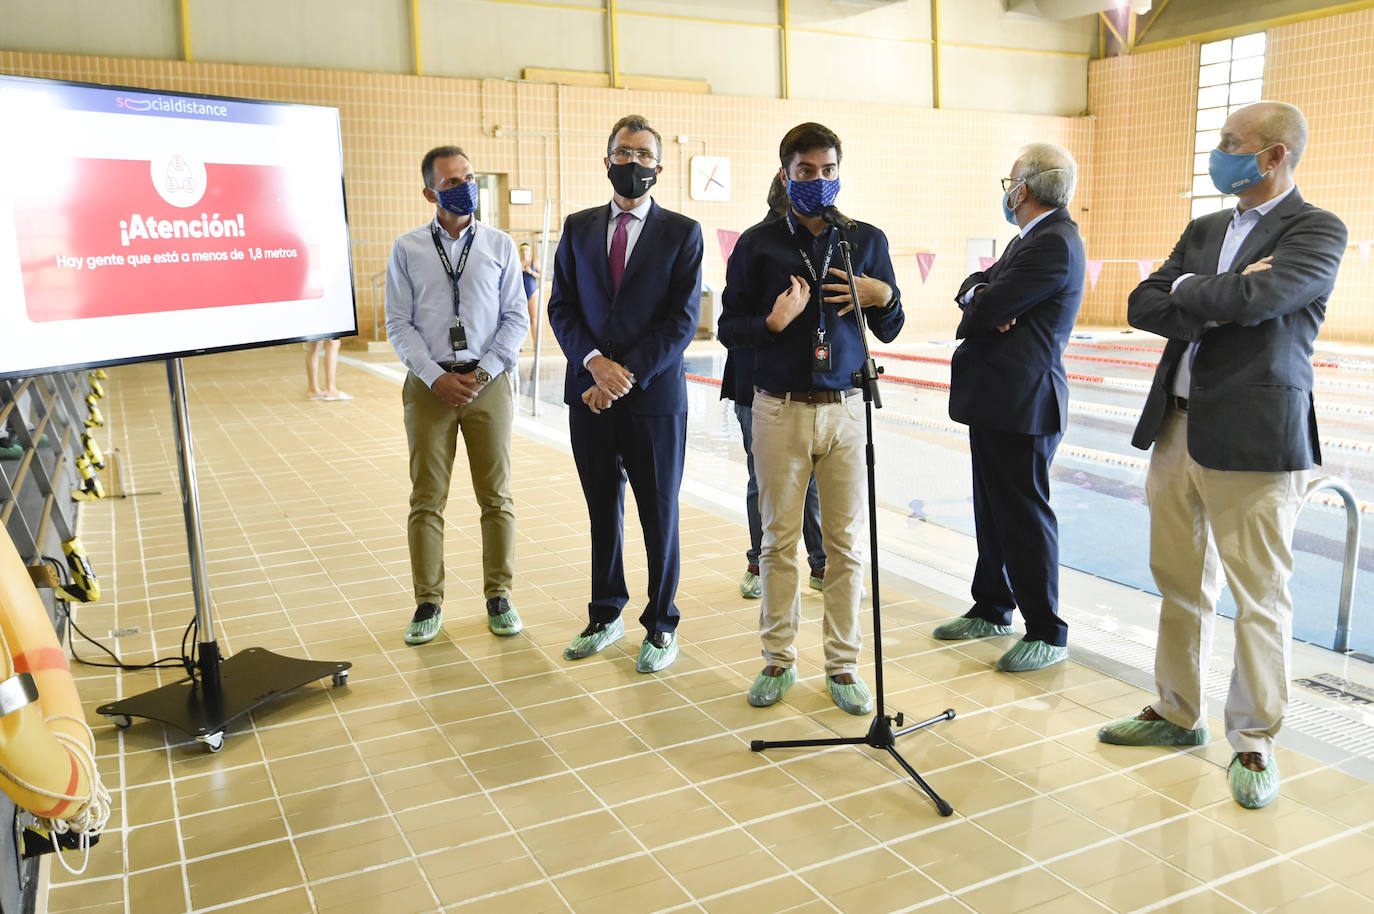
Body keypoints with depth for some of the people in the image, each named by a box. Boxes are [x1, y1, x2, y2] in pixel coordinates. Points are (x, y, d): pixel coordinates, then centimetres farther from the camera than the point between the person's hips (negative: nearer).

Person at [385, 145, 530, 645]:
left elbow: (516, 318, 3)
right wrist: (436, 377, -9)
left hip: (488, 382, 0)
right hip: (429, 384, 0)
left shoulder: (499, 245, 5)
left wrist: (482, 373, -8)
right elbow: (398, 323, 2)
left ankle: (498, 596, 18)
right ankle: (428, 603, 15)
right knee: (426, 500, 4)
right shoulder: (407, 249, 4)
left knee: (496, 496, 5)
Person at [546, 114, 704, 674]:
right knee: (602, 509, 13)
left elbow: (681, 320, -7)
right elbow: (561, 308, 5)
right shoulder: (579, 228, 9)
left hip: (655, 397, -3)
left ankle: (661, 625, 21)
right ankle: (606, 615, 29)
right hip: (590, 395, 3)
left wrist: (626, 375, -15)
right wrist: (595, 362, -12)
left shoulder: (682, 233, 0)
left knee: (659, 514, 6)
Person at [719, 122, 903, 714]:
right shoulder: (758, 243, 2)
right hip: (780, 410, -1)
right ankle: (779, 659, 23)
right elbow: (728, 328, 2)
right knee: (779, 540, 8)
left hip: (845, 409, 1)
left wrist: (883, 297, -10)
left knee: (847, 544, 5)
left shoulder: (868, 240, 7)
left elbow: (889, 331, 11)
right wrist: (773, 321, -17)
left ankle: (842, 664, 18)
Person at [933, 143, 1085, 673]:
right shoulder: (1031, 239, 17)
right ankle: (992, 609, 31)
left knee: (1024, 515, -2)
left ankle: (1047, 634, 9)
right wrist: (981, 295, -9)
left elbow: (986, 310, -20)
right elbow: (972, 289, 13)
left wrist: (981, 303, 2)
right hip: (996, 399, 10)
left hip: (1022, 403, -10)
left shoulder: (1055, 243, -16)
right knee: (993, 510, 17)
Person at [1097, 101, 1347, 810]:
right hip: (1177, 430, 7)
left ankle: (1252, 741, 16)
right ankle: (1179, 713, 30)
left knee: (1259, 598, 1)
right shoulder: (1204, 230, 15)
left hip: (1253, 439, -7)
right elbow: (1142, 308, 5)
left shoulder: (1316, 231, -5)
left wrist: (1185, 290, -4)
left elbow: (1253, 299, -22)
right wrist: (1220, 305, -10)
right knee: (1179, 585, 15)